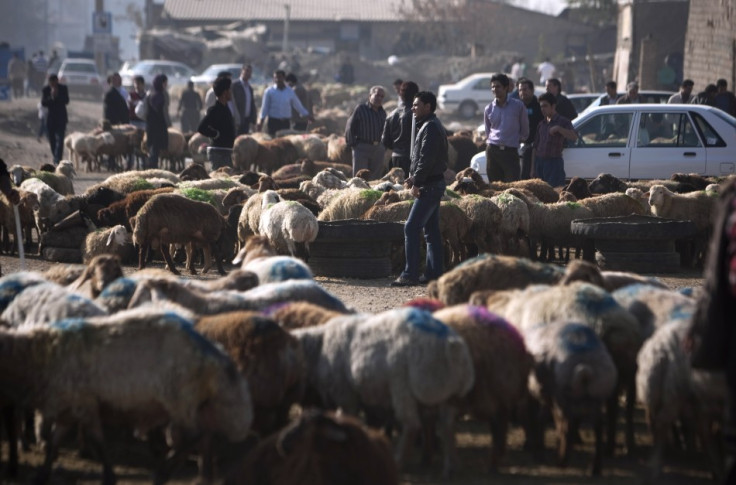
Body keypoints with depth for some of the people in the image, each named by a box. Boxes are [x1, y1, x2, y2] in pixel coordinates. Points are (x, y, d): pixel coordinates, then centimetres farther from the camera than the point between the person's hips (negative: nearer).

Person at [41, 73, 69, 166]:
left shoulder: (63, 88, -2)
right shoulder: (45, 89, -1)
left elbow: (66, 101, -9)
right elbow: (43, 103, -8)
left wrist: (57, 96, -21)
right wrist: (51, 97, -23)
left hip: (61, 117, -2)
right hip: (49, 118, 2)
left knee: (59, 139, -13)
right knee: (52, 140, 8)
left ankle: (57, 160, -19)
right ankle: (56, 159, 24)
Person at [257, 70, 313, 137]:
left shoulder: (290, 91, 6)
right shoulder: (269, 91, -1)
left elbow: (298, 105, 18)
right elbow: (264, 107, 2)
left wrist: (306, 115, 24)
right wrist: (260, 122, 1)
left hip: (286, 121, 2)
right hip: (274, 121, -2)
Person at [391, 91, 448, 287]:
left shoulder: (431, 127, -14)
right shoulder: (431, 126, 18)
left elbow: (427, 158, -22)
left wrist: (417, 182, -20)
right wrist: (414, 177, 12)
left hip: (429, 187, -11)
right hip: (433, 184, 11)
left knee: (411, 228, -11)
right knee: (431, 231, 12)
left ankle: (410, 274, -13)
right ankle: (434, 273, 14)